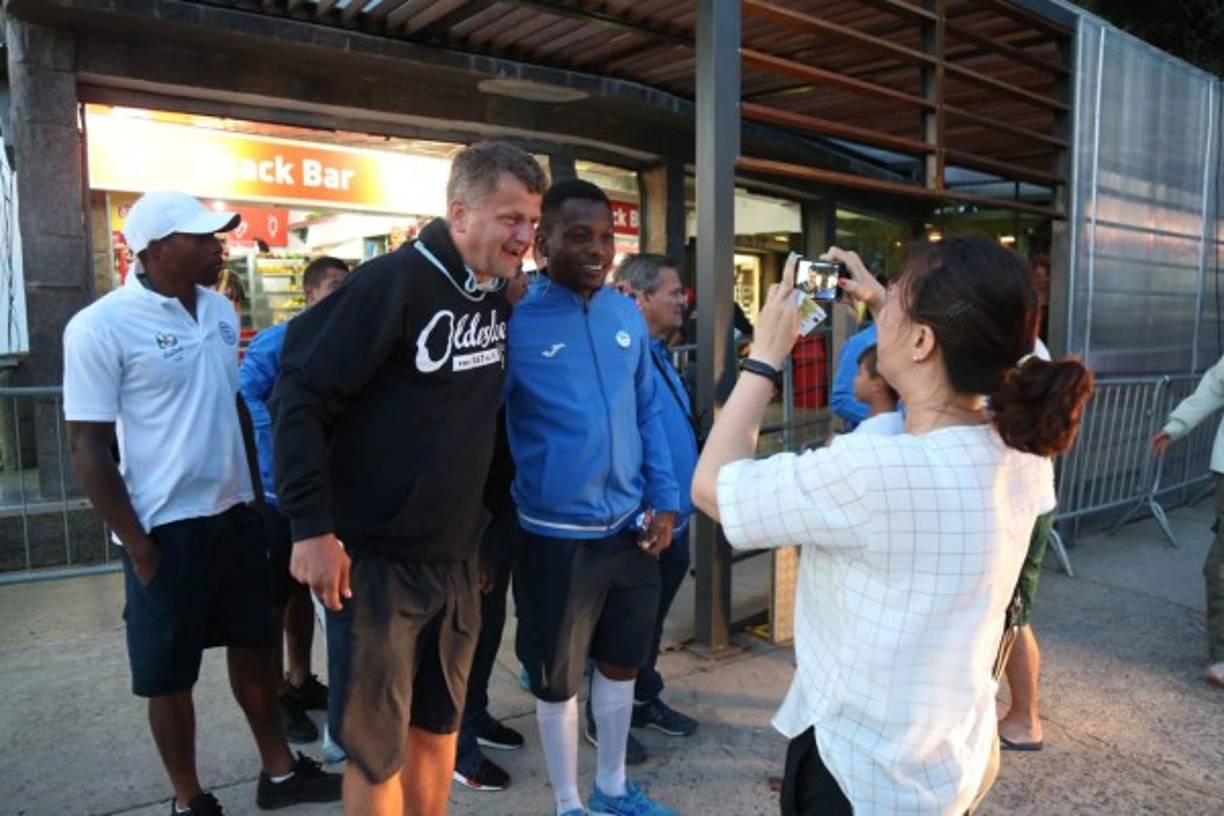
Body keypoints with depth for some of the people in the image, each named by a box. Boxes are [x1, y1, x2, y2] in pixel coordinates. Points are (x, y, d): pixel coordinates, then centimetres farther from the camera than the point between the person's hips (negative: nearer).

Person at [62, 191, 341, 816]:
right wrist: (138, 548, -13)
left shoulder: (219, 310, 5)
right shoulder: (101, 327, -13)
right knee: (171, 674, 10)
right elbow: (88, 447, -13)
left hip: (234, 513, 6)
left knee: (254, 643, 18)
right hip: (167, 527, -6)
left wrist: (256, 493, 12)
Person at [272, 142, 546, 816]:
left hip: (455, 560, 7)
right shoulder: (394, 283, -17)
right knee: (376, 746, 7)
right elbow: (301, 397, -17)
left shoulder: (497, 297, 5)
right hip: (375, 559, -6)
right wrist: (312, 528, -21)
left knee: (437, 725, 19)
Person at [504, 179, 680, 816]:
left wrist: (664, 498, 4)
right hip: (557, 536, -5)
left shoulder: (628, 314, 3)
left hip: (632, 527, 5)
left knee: (622, 661, 21)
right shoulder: (515, 322, -12)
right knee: (557, 676, 13)